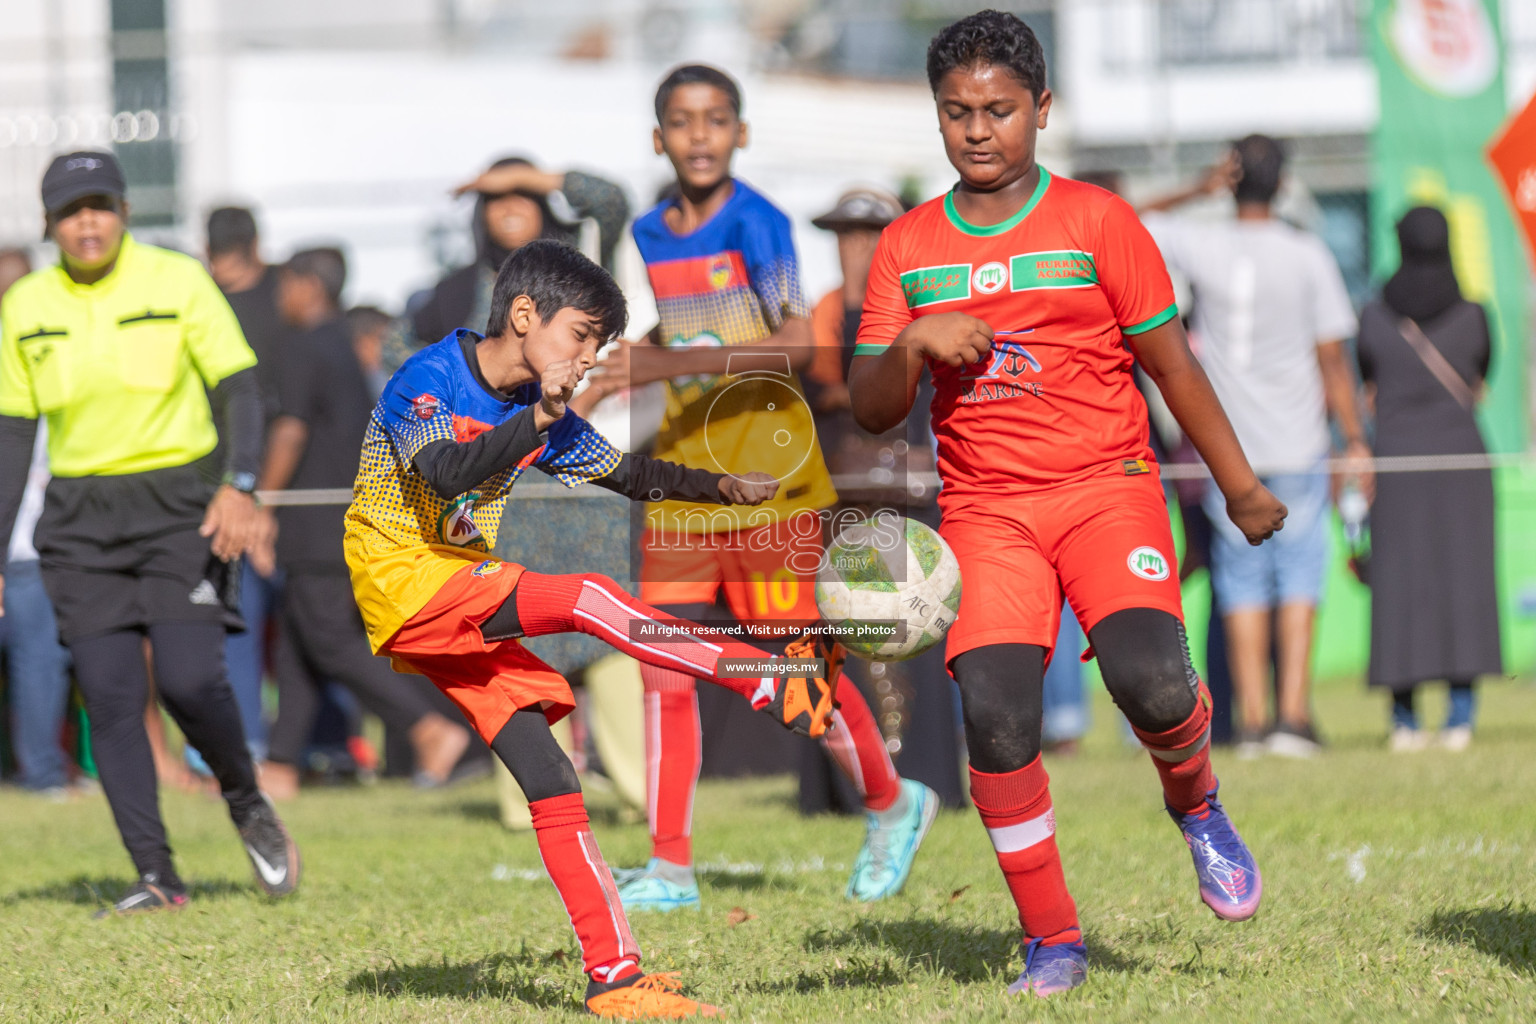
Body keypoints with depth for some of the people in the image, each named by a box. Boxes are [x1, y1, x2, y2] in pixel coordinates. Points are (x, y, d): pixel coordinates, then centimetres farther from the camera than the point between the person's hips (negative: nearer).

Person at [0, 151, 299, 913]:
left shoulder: (177, 281, -2)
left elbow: (240, 387, -4)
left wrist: (240, 485, -19)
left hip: (180, 505, -3)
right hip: (80, 521, 3)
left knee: (188, 679, -16)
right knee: (108, 696, -7)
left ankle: (247, 804, 12)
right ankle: (155, 877, -4)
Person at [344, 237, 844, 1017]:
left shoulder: (542, 412, 10)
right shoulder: (426, 380, -13)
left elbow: (628, 474, 21)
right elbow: (446, 474, -31)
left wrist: (723, 487, 12)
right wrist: (539, 419, -38)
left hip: (461, 610, 8)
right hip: (404, 583, -8)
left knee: (551, 783, -2)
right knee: (584, 598, -25)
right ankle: (774, 686, -29)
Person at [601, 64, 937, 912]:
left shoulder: (757, 223, -10)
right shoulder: (649, 238, 10)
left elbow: (796, 346, -23)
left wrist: (671, 363, -29)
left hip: (768, 475, -6)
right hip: (683, 475, 6)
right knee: (665, 664, -3)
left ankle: (891, 803, 23)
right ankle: (670, 866, 1)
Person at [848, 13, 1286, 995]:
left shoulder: (1097, 220, 2)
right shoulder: (909, 247, 9)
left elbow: (1171, 362, 6)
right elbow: (871, 410, 8)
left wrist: (1242, 488, 7)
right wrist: (913, 344, -12)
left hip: (1107, 487, -2)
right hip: (984, 509, 2)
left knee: (1149, 676, -26)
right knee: (996, 717, -16)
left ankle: (1195, 803, 9)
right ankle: (1052, 942, -2)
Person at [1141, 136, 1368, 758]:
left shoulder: (1200, 245, -4)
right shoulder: (1308, 256, -5)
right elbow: (1333, 361, -5)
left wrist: (1197, 193, 8)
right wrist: (1355, 440, 2)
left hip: (1229, 448, 1)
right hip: (1298, 447, -1)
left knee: (1242, 580, 7)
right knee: (1298, 573, 5)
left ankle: (1252, 719, 3)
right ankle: (1293, 713, -3)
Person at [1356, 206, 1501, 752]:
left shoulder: (1374, 318, -4)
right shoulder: (1474, 314, -4)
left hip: (1397, 463, 0)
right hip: (1461, 462, 0)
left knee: (1400, 588, 4)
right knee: (1463, 580, 2)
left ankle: (1403, 716, 1)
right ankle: (1460, 712, -6)